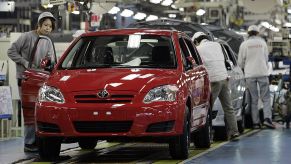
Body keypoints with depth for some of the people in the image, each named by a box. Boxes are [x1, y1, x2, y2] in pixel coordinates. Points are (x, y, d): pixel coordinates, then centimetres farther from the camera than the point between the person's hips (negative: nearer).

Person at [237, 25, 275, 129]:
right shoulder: (262, 42, 6)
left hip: (250, 74, 0)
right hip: (262, 73, 0)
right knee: (266, 98, 2)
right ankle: (267, 118, -16)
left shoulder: (244, 44, 0)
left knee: (254, 99, 5)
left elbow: (240, 62, 3)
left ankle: (256, 122, 3)